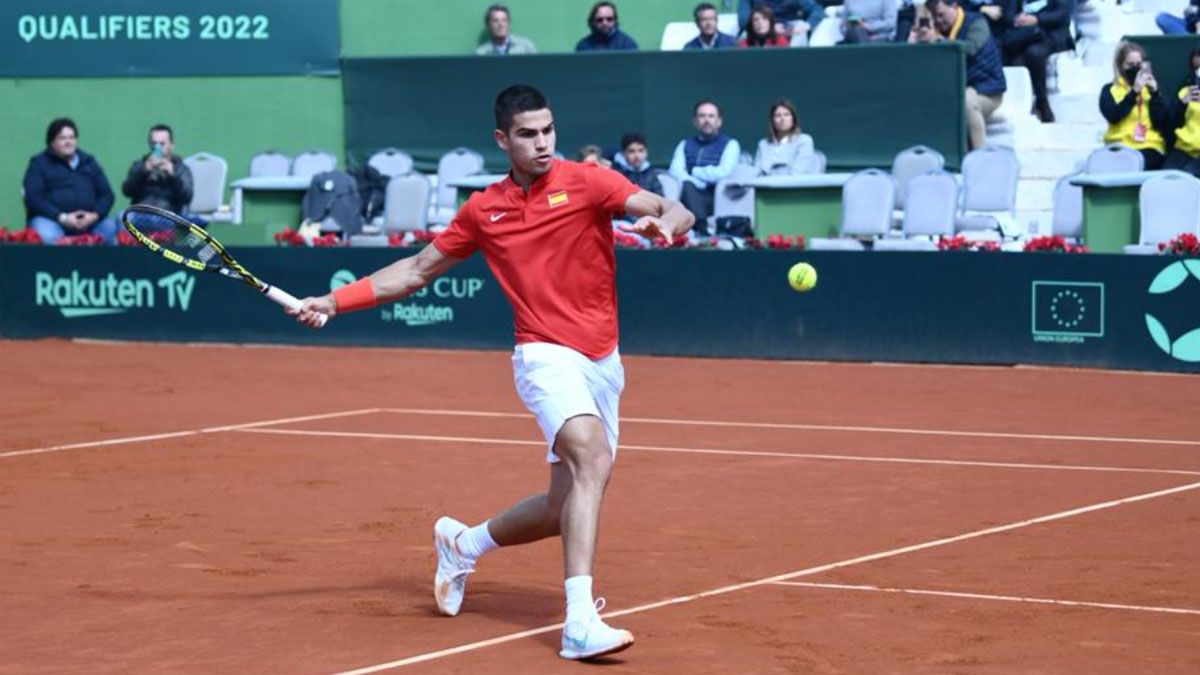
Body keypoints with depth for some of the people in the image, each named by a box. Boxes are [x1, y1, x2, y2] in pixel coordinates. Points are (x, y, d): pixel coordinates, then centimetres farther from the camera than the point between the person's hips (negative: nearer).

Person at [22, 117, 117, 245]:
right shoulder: (39, 164, 8)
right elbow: (33, 198, -4)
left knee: (111, 227, -27)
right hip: (52, 219, -3)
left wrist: (95, 215, -8)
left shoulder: (88, 162, 20)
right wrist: (62, 218, -16)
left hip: (88, 220, 3)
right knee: (47, 235, -38)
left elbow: (106, 194, 14)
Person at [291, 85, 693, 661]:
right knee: (593, 457, -30)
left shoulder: (587, 182, 0)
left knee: (567, 508, 9)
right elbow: (417, 271, 18)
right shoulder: (483, 211, 7)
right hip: (547, 355, -2)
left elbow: (675, 212, -11)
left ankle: (463, 542, 37)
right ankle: (580, 623, -37)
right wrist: (334, 301, 12)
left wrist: (665, 222, -36)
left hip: (602, 364, 3)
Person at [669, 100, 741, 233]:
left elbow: (723, 173, -6)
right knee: (687, 186, -33)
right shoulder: (685, 145, 23)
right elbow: (675, 171, 5)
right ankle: (702, 229, -46)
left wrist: (693, 171, 5)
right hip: (691, 198, 2)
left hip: (717, 199, -2)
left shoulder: (730, 145, 11)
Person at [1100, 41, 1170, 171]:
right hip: (1119, 146, 0)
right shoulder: (1110, 90, 12)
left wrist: (1154, 94, -6)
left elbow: (1162, 123, 3)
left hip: (1149, 147, 0)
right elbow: (1113, 116, -8)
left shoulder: (1151, 87, 15)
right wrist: (1134, 91, -11)